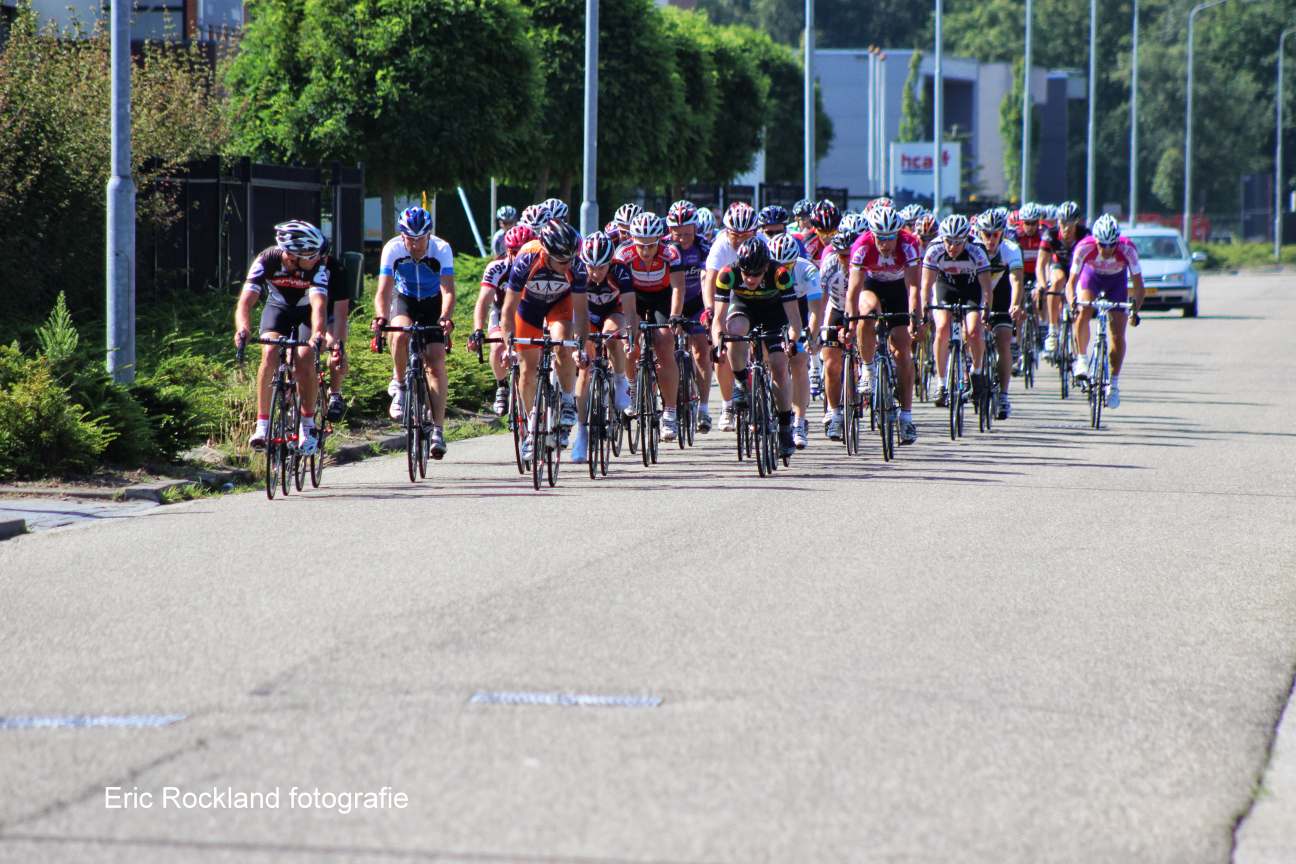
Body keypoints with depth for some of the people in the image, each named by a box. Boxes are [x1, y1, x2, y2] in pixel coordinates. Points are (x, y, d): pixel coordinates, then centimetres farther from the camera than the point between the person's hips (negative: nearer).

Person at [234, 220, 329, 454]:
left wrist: (318, 333, -65)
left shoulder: (317, 266, -33)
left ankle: (308, 425, 1)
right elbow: (246, 301, -38)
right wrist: (243, 328, -58)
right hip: (278, 309, 1)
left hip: (307, 312, -1)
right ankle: (262, 425, -21)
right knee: (270, 355, -26)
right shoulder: (267, 260, -31)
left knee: (304, 362, -21)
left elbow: (319, 304, -45)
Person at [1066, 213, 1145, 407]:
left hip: (1116, 282, 0)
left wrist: (1135, 310, -42)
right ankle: (1081, 360, -14)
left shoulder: (1127, 250, -35)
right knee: (1083, 313, -31)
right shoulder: (1084, 248, -35)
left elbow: (1138, 286, -28)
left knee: (1118, 335, -7)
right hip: (1091, 277, 0)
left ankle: (1113, 384, 7)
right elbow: (1071, 283, -28)